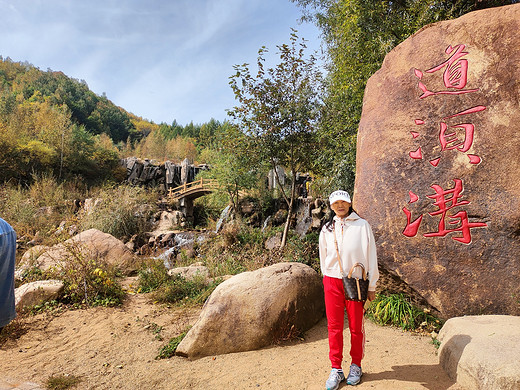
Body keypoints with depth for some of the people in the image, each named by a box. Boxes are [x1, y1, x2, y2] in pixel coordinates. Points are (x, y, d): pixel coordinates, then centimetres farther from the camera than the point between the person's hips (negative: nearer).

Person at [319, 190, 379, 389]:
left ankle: (356, 366, 28)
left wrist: (371, 286, 0)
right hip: (332, 282, 2)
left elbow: (371, 256, 0)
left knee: (356, 327, 8)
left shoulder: (362, 225, -2)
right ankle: (336, 369, 19)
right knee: (334, 327, 6)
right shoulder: (327, 228, 7)